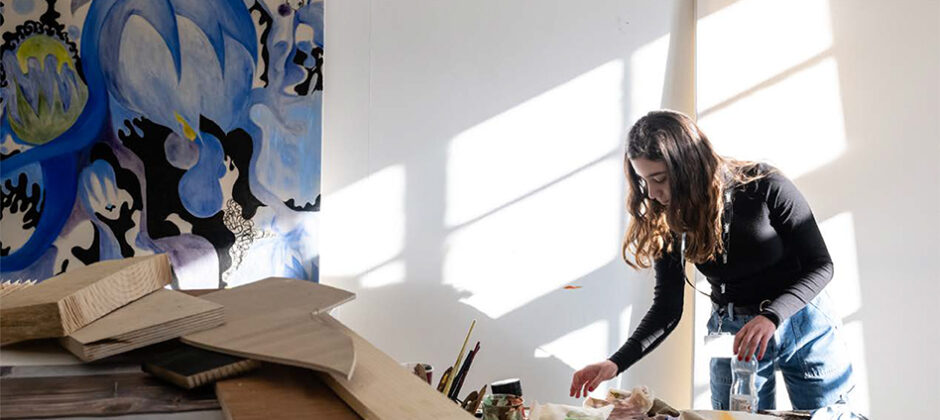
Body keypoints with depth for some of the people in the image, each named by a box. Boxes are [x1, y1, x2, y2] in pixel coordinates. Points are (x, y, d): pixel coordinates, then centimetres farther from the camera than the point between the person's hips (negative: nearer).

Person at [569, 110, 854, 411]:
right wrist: (616, 363, -20)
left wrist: (770, 317, -32)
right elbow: (667, 308, -7)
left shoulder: (765, 187, -20)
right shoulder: (667, 222, -11)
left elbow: (820, 265, -14)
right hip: (731, 334, 2)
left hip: (802, 323, -2)